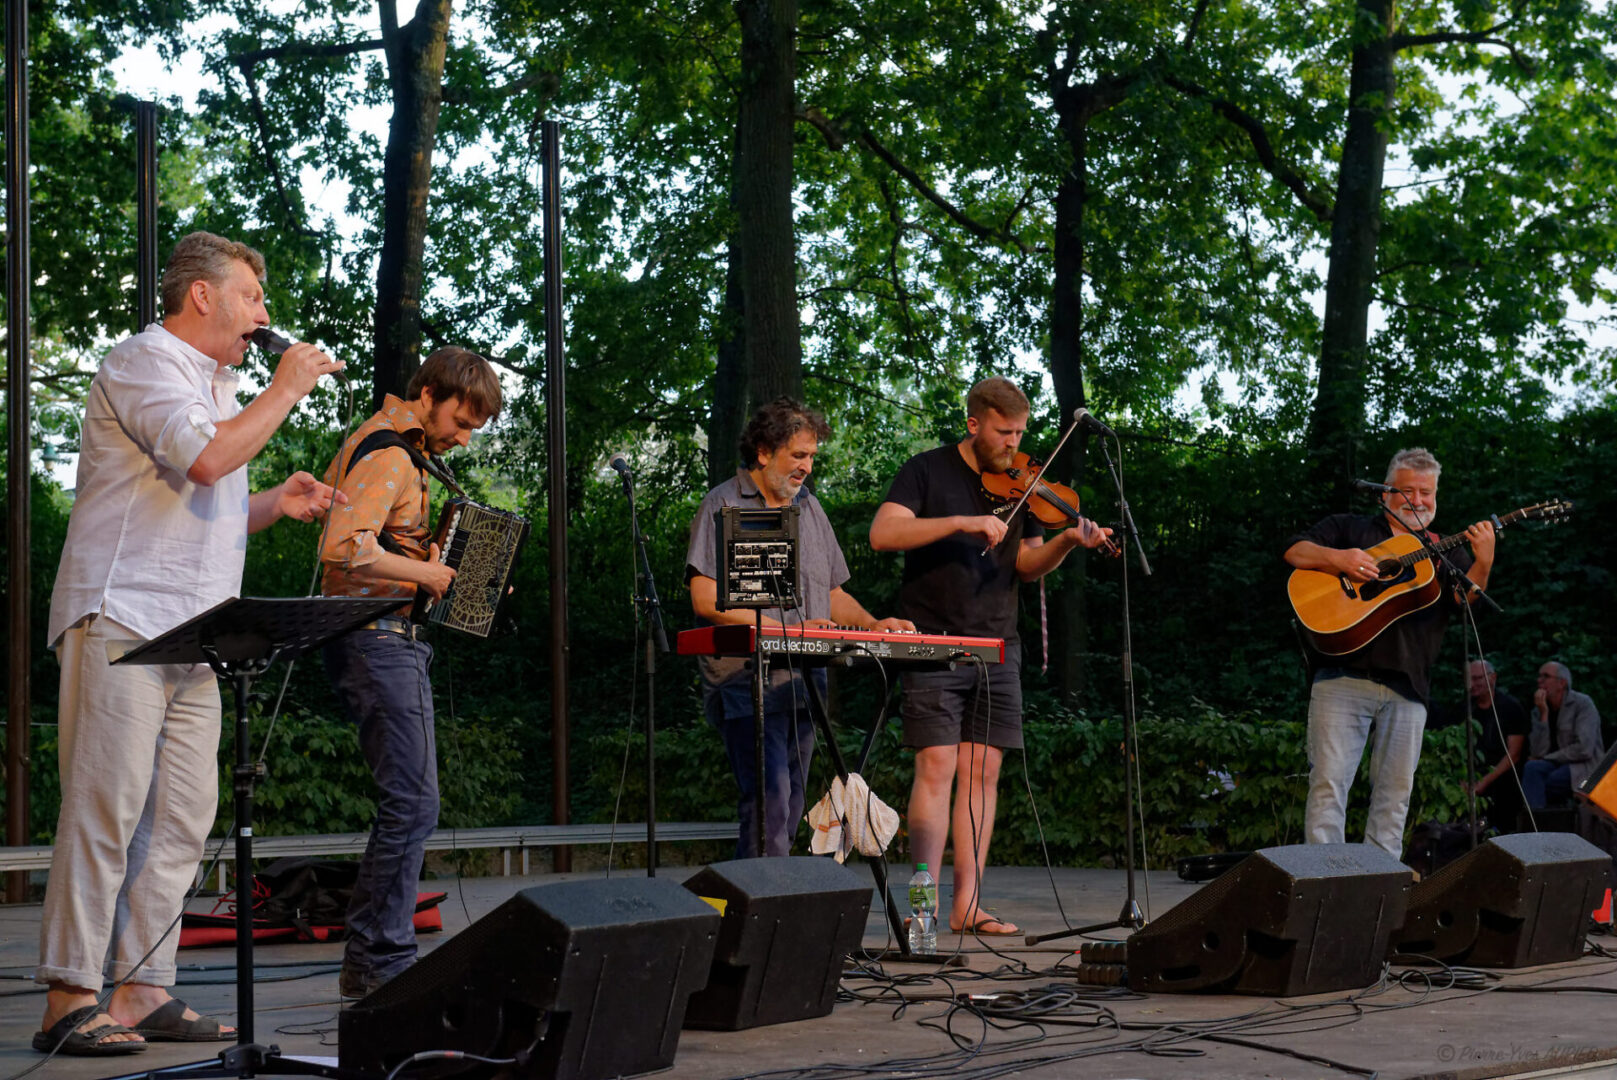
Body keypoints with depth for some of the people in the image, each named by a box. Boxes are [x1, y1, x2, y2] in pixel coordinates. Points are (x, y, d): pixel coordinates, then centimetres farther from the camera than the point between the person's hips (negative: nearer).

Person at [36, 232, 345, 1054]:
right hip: (121, 622, -9)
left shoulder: (214, 384, 26)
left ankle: (143, 992, 8)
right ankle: (69, 1000, -10)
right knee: (106, 806, -12)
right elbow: (205, 459, -22)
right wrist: (287, 389, -10)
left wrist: (274, 504, 13)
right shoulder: (146, 363, -4)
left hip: (190, 637, 9)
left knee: (183, 817, 4)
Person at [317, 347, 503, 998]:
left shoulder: (383, 440, 18)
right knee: (411, 805, -10)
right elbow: (344, 548, -28)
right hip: (378, 642, -11)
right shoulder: (389, 456, -15)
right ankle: (383, 963, -5)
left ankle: (368, 961, 15)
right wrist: (426, 572, -20)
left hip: (388, 642, 11)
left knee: (408, 804, 12)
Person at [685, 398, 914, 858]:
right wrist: (787, 631, -20)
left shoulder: (809, 508, 18)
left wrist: (872, 625, 2)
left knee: (789, 806, 7)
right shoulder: (724, 506, -4)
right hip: (746, 682, -7)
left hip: (805, 684, 7)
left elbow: (832, 594, 23)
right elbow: (706, 599, -14)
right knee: (769, 800, -18)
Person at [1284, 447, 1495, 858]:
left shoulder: (1444, 552, 21)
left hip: (1407, 689, 3)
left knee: (1395, 794, 3)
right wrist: (1337, 558, -13)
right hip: (1344, 676, -3)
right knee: (1329, 782, -10)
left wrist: (1483, 563, -16)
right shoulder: (1349, 528, 16)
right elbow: (1295, 551, 5)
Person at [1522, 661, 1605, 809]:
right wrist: (1543, 714, -10)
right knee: (1532, 768, -29)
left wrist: (1546, 759, -8)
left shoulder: (1583, 704, -6)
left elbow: (1584, 749, -16)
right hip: (1557, 766, 5)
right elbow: (1539, 752, -4)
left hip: (1585, 768, -5)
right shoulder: (1539, 710, 9)